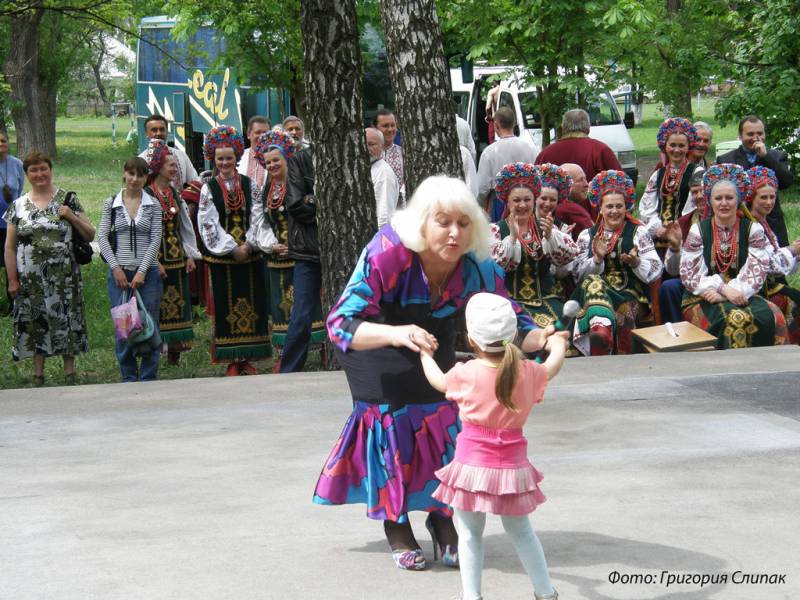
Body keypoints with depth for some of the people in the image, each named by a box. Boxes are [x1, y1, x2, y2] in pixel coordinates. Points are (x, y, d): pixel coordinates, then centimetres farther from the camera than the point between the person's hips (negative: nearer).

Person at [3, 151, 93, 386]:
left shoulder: (67, 199, 3)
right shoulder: (18, 205, 7)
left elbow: (90, 235, 5)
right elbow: (9, 246, 7)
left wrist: (72, 216, -11)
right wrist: (12, 279, 1)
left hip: (63, 277, -1)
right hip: (30, 277, 1)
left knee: (65, 319, 1)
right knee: (35, 323, 6)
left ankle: (70, 373, 11)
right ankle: (38, 375, 15)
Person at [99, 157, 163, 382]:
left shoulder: (153, 205, 4)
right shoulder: (111, 203, 5)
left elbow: (155, 240, -2)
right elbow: (103, 238, 2)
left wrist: (142, 271, -10)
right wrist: (116, 268, -8)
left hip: (147, 273, 0)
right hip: (119, 273, 0)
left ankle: (149, 377, 9)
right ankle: (129, 378, 13)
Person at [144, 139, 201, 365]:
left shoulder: (174, 193, 12)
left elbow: (185, 226, 16)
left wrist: (190, 255, 10)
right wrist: (153, 261, -17)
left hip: (177, 258, 7)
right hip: (157, 259, -7)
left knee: (178, 302, 7)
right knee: (158, 304, -6)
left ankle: (175, 351, 12)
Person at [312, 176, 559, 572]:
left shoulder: (477, 267, -27)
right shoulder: (387, 253, -39)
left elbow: (510, 322, -15)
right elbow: (341, 324, -44)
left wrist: (538, 338, -39)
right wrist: (397, 334, -62)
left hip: (434, 343, 3)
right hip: (375, 345, -3)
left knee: (445, 419, -3)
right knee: (390, 416, -10)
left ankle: (444, 524, 13)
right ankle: (397, 531, 5)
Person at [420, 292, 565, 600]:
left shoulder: (466, 373, -11)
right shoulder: (529, 372, -4)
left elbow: (438, 381, 10)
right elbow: (554, 365, 19)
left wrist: (425, 355, 30)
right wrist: (556, 344, 41)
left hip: (473, 464, -4)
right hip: (513, 466, 4)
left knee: (469, 533, 8)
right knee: (520, 530, 19)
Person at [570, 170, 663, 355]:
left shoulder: (638, 232, 14)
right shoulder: (587, 235, 17)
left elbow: (656, 270, 6)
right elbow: (577, 273, 7)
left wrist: (636, 263, -13)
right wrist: (597, 259, -10)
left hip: (631, 295, 0)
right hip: (597, 292, 0)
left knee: (622, 318, -35)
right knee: (593, 282, -36)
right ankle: (601, 327, -57)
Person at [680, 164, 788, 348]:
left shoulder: (753, 230, 7)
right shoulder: (698, 231, 6)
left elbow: (757, 270, -4)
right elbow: (689, 274, -2)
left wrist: (729, 292, -17)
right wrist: (724, 289, -17)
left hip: (742, 296, 2)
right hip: (703, 299, -2)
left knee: (772, 317, -28)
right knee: (734, 319, -33)